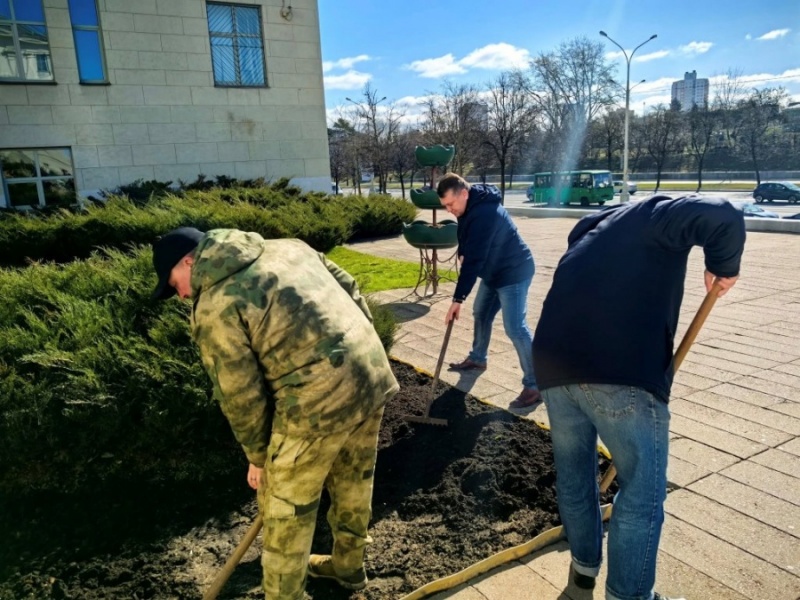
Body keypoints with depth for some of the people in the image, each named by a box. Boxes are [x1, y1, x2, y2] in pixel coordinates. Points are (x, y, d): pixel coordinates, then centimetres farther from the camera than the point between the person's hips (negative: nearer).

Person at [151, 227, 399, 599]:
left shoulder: (215, 308, -7)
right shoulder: (286, 247, 13)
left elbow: (241, 396, -5)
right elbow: (350, 290, 16)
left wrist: (258, 456, 10)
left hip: (319, 400, -8)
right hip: (373, 374, 9)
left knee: (286, 511, 14)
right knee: (353, 481, 28)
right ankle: (348, 566, 50)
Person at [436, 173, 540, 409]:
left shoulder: (483, 214, -31)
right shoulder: (472, 205, 1)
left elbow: (474, 260, -34)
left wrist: (458, 299, -33)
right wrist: (462, 253, 0)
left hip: (513, 272, -10)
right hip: (493, 271, 10)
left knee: (515, 328, -15)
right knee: (481, 314, 21)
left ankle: (534, 385, -9)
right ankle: (477, 358, 41)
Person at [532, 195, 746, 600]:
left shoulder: (593, 229, 31)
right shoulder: (657, 216, 9)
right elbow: (721, 217, -12)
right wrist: (723, 268, 7)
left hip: (554, 361, 8)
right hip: (621, 371, -7)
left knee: (572, 472, 25)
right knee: (642, 493, 10)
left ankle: (584, 563, 46)